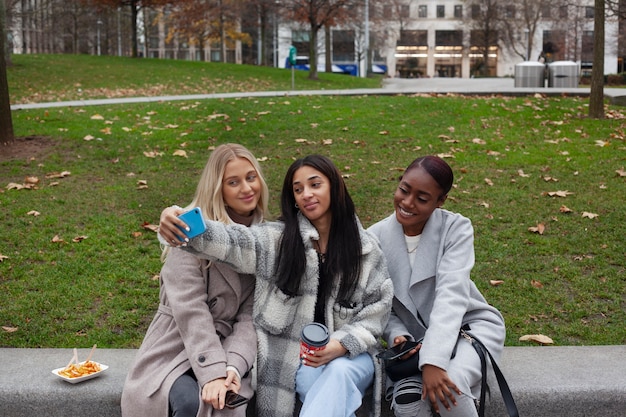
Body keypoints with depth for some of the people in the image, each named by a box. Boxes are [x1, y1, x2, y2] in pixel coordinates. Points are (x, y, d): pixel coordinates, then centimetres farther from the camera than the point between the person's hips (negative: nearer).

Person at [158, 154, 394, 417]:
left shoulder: (365, 249, 2)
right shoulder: (280, 238, -1)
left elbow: (377, 309, 2)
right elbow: (232, 242, -19)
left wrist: (343, 344, -18)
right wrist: (186, 229, -41)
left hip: (349, 355, 1)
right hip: (295, 357, -1)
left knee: (340, 373, -33)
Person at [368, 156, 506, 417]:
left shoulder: (456, 228, -13)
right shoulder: (376, 238, -6)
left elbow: (451, 295, -24)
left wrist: (433, 361, -35)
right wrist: (398, 335, -20)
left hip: (469, 326, -2)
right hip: (415, 338, 2)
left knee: (448, 385, -32)